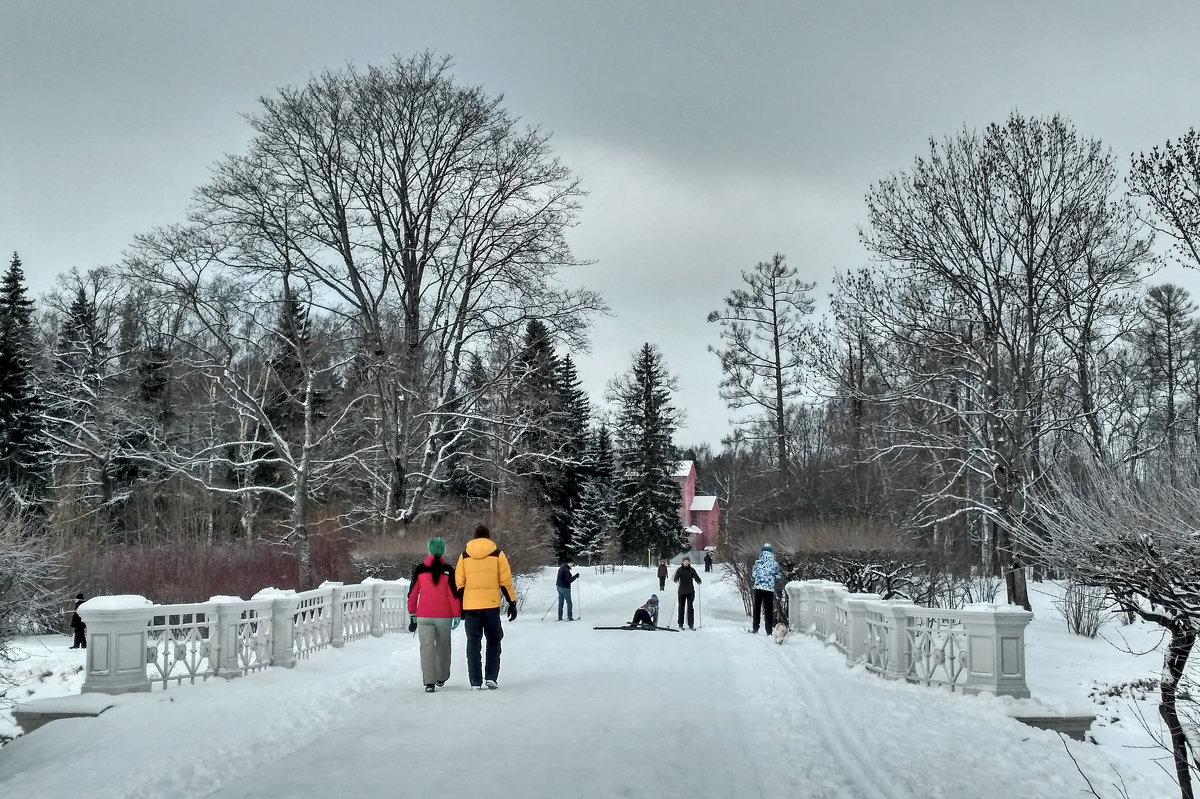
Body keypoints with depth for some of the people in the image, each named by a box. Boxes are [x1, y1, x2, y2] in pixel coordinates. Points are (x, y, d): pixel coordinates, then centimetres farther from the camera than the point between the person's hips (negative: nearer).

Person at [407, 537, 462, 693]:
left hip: (424, 616, 1)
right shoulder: (447, 570, -5)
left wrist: (412, 613, 16)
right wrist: (457, 615, 0)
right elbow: (453, 593, -7)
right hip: (444, 616, -1)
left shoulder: (419, 569, 1)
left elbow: (412, 593, 5)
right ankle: (441, 678, 29)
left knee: (427, 648, -1)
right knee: (443, 647, 16)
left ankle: (429, 682, -11)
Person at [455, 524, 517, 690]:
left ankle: (475, 682, 4)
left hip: (470, 606, 1)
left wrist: (460, 607, 14)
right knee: (493, 640, 13)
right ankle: (491, 677, 2)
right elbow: (505, 581, 0)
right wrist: (512, 603, 6)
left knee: (473, 642, 7)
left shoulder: (464, 555, 8)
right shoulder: (497, 554, 3)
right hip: (491, 604, -1)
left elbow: (459, 583, 7)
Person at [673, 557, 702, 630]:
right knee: (681, 607, 4)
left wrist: (699, 581, -24)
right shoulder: (680, 570, 1)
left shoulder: (692, 570, 6)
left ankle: (691, 624, 4)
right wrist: (677, 580, -32)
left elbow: (696, 577, -3)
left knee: (690, 607, -1)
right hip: (682, 591, -1)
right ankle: (680, 624, 12)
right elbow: (675, 578, -9)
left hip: (690, 591, 1)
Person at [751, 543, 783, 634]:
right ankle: (769, 630, 6)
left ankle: (755, 628, 12)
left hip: (758, 588, 0)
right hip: (770, 589, 0)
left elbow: (753, 575, 4)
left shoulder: (758, 562, -3)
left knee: (757, 608, 12)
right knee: (769, 610, 7)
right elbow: (778, 577, 4)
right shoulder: (775, 563, -3)